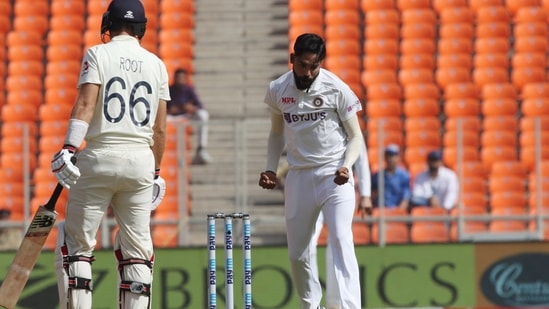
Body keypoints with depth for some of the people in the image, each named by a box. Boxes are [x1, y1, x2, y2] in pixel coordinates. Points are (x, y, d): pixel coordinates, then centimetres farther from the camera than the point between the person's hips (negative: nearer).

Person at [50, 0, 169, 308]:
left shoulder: (98, 55, 0)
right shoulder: (156, 64, 11)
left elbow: (86, 104, -14)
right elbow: (160, 128, 12)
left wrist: (69, 149, -22)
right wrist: (156, 171, 22)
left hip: (101, 157, -3)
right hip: (141, 160, 3)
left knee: (76, 244, 2)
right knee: (137, 249, 8)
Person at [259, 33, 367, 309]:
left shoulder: (337, 89, -9)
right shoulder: (278, 90, 2)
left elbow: (355, 136, -2)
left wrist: (346, 166, -20)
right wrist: (270, 169, 6)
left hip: (334, 175, -4)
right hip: (299, 176, 4)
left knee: (341, 242, -19)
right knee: (297, 253, 7)